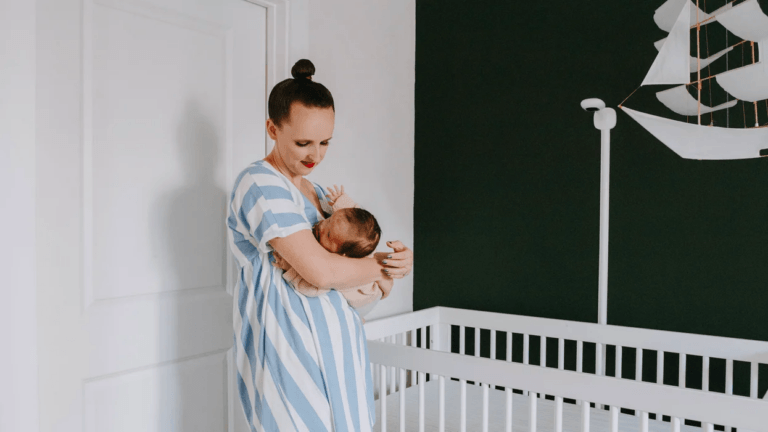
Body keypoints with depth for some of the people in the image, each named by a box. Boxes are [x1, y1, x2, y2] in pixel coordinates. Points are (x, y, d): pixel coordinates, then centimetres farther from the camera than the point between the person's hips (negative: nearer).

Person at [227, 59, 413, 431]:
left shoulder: (315, 192, 15)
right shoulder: (260, 183, -14)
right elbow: (321, 271, -23)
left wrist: (395, 259, -2)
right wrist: (385, 265, -7)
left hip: (334, 348, 8)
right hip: (289, 352, -8)